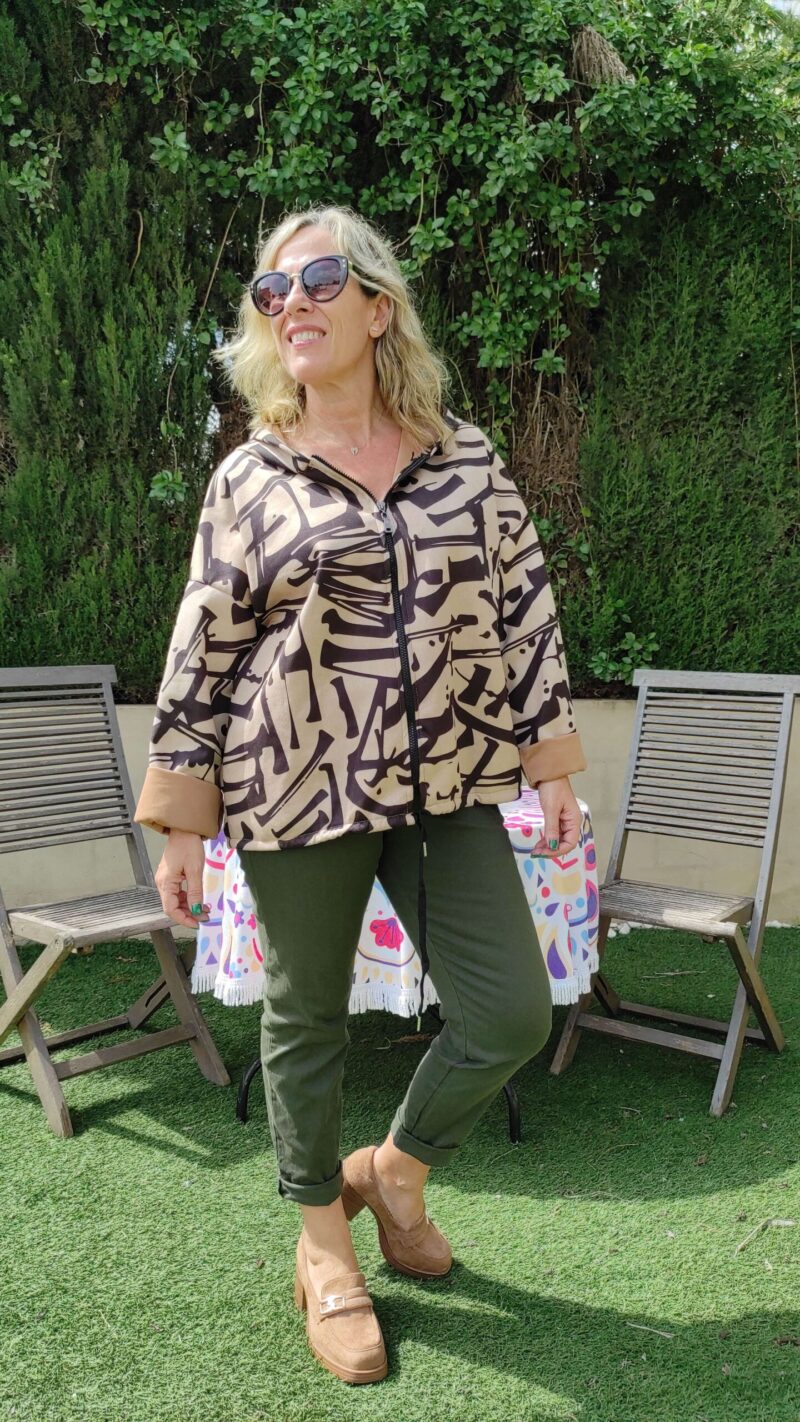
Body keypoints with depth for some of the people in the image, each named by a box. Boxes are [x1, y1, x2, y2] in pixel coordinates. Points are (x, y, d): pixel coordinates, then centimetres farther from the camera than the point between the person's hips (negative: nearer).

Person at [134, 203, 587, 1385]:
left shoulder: (468, 457, 4)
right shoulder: (249, 478, -1)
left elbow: (525, 610, 8)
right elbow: (202, 654, 0)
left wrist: (552, 766, 6)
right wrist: (181, 826, 0)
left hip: (449, 787, 3)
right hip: (301, 789, -2)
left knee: (511, 1014, 2)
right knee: (307, 1019, 11)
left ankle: (397, 1169, 33)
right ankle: (322, 1246, 36)